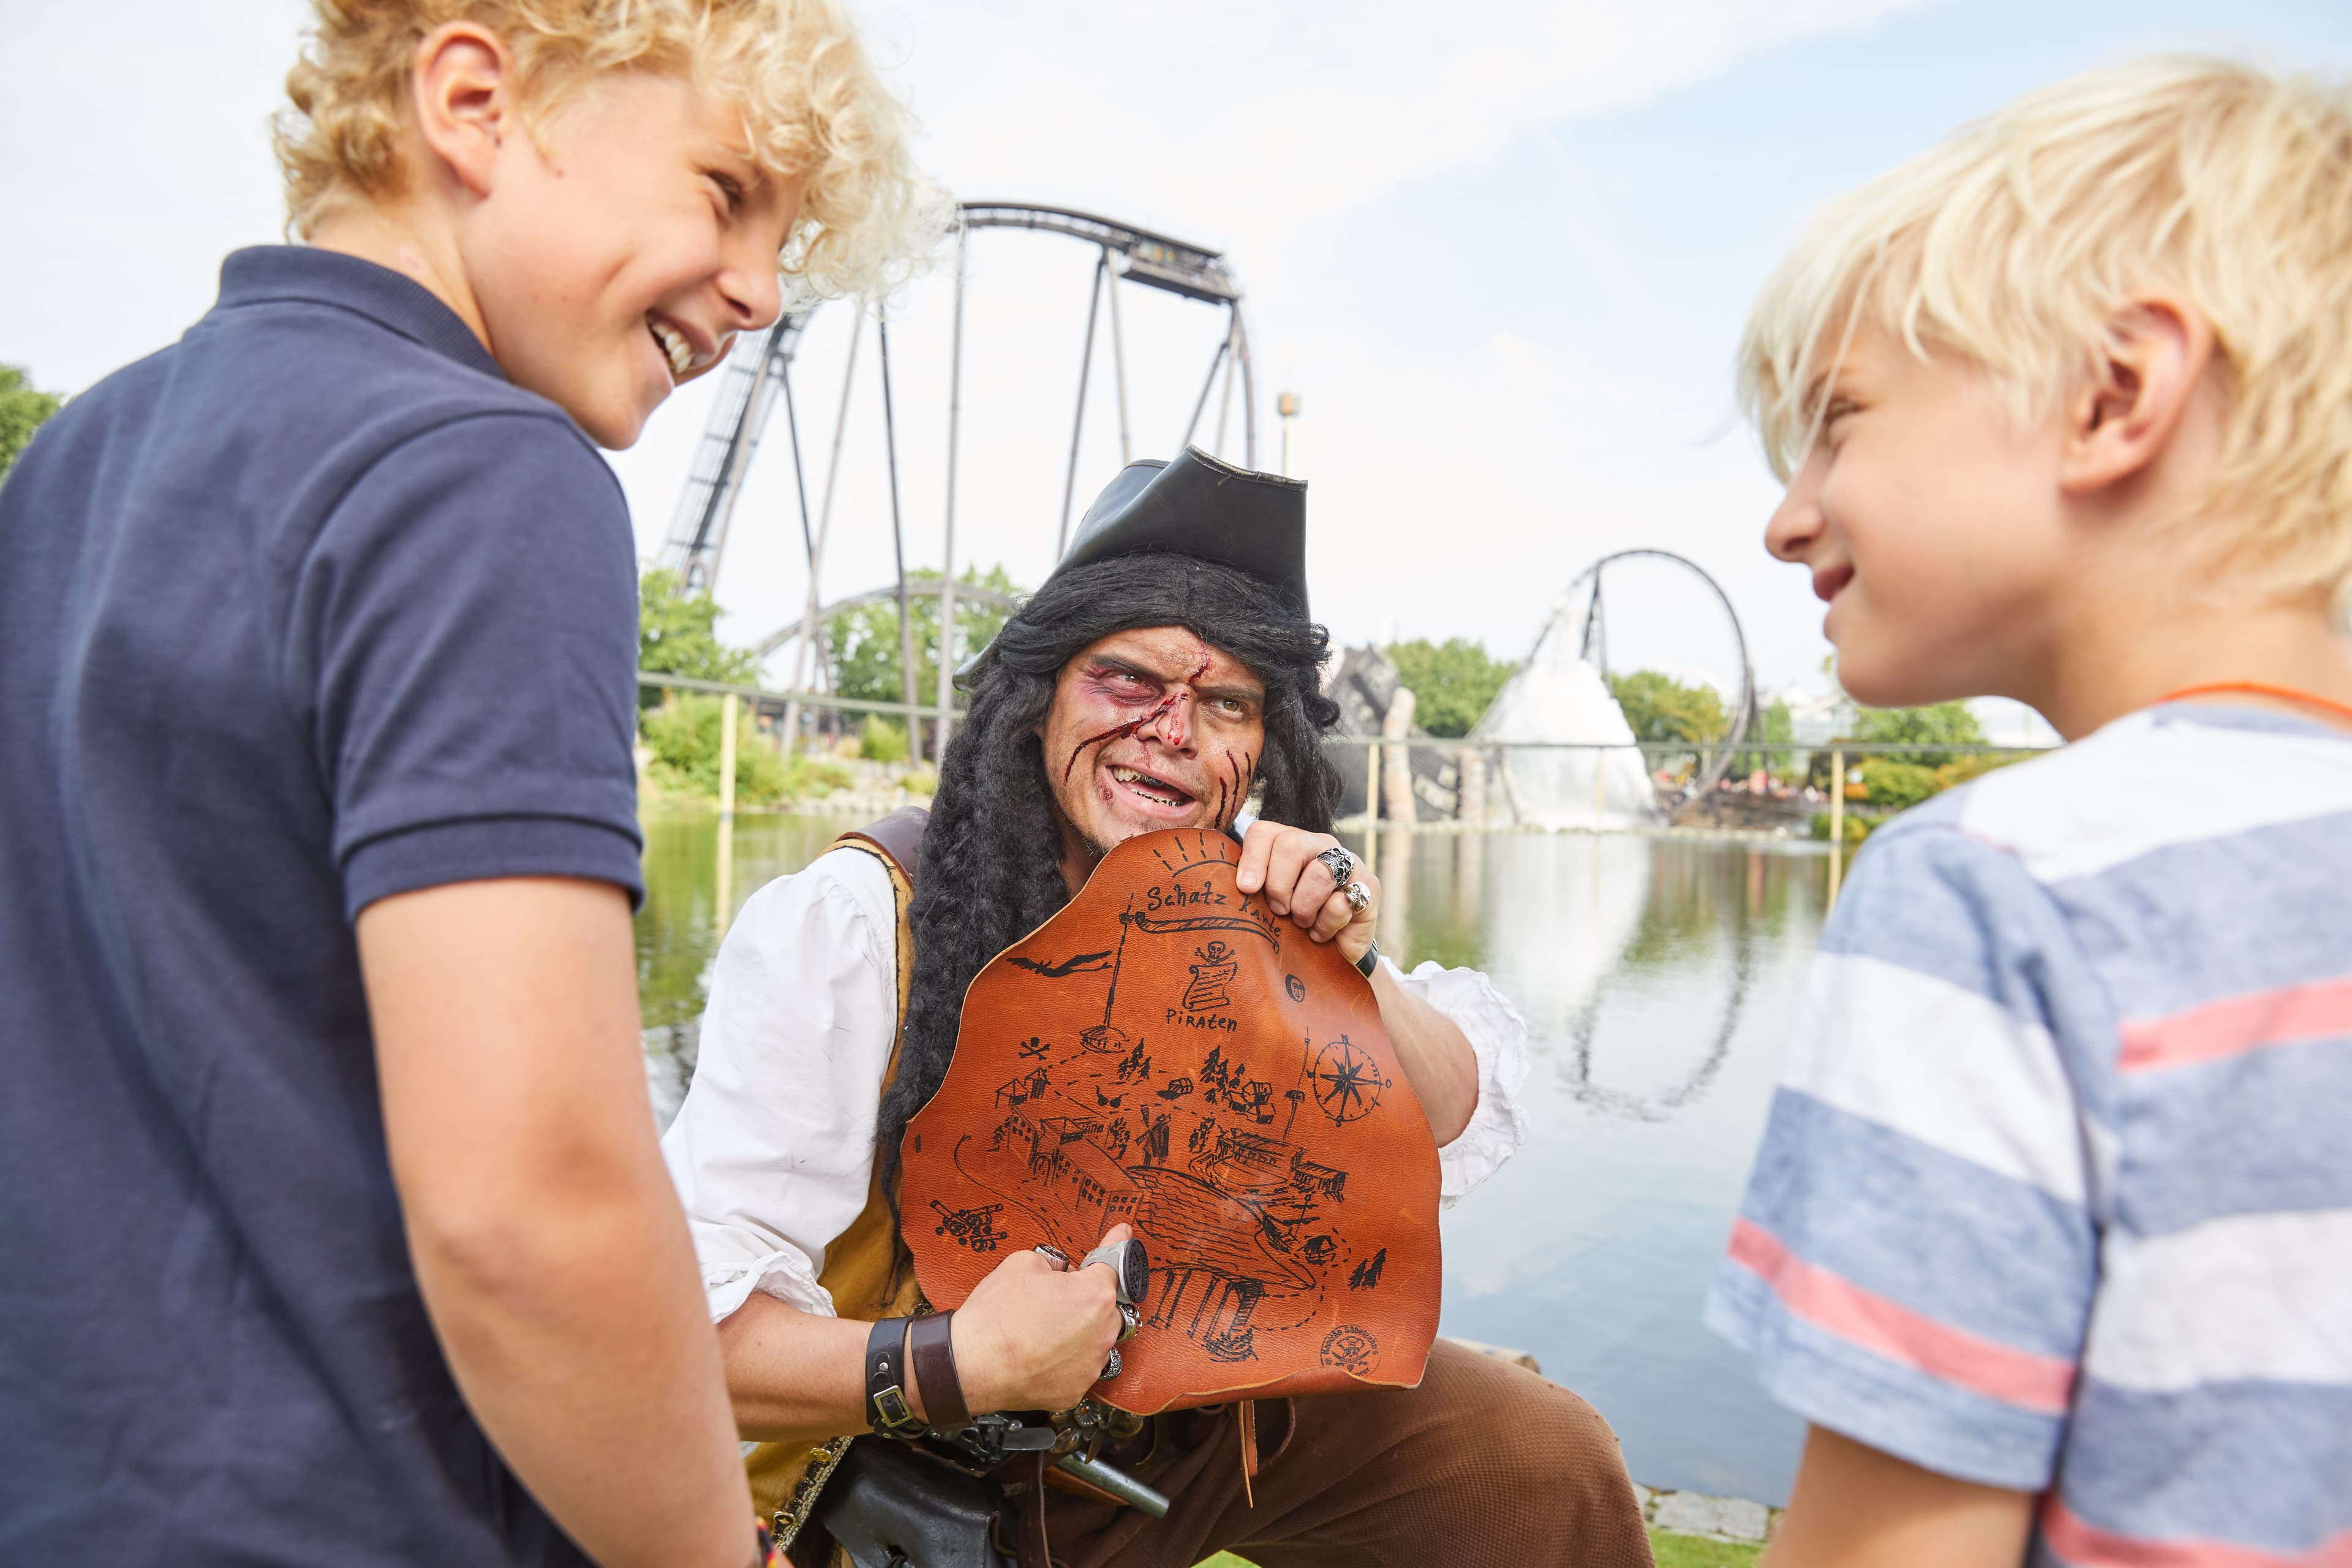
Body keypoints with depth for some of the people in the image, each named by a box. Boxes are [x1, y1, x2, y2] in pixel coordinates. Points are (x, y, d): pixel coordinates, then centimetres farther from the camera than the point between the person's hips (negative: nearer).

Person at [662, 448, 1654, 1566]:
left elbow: (1463, 1130, -6)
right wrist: (954, 1368, -40)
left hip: (1197, 1425, 2)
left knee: (1548, 1463, -6)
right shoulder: (842, 930, -24)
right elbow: (685, 1322, -25)